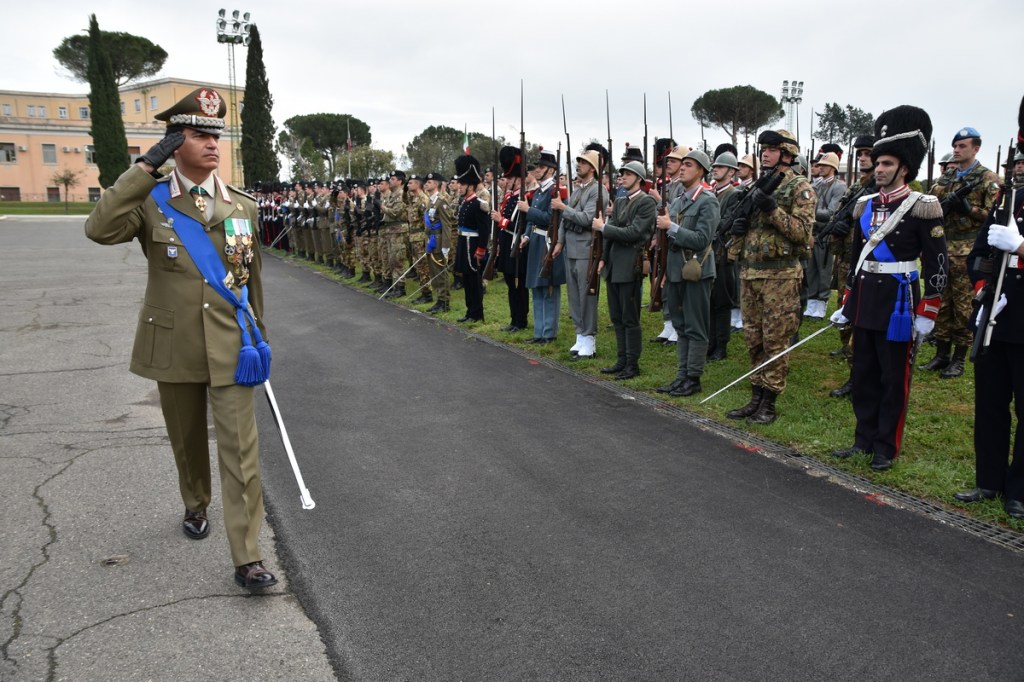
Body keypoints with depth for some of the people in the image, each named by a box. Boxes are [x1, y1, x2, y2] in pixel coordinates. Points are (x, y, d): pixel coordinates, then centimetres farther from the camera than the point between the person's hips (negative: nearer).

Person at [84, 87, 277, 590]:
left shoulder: (242, 206, 2)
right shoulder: (150, 202, -3)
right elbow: (99, 229, -24)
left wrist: (257, 336, 11)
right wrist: (146, 166, -24)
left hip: (230, 347, 0)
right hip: (173, 347, 0)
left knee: (241, 450, -6)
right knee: (187, 440, 18)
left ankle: (247, 558, -2)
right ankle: (195, 506, 45)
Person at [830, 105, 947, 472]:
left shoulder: (922, 207, -10)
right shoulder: (865, 205, 8)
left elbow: (937, 265, -10)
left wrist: (927, 314, -13)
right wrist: (847, 304, 14)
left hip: (898, 303, -6)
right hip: (864, 301, 6)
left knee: (893, 379, 5)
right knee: (863, 375, 13)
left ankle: (886, 447, 16)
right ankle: (864, 439, 25)